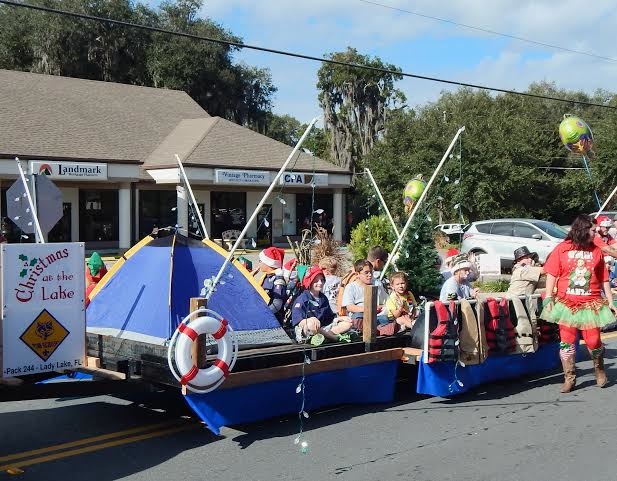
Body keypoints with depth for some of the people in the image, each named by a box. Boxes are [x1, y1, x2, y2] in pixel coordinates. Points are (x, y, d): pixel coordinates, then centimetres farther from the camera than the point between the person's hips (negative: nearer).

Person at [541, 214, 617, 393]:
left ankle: (599, 368, 30)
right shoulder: (562, 249, 0)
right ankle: (569, 378, 15)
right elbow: (551, 275, -1)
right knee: (567, 342, 3)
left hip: (591, 304, 1)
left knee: (593, 341, 1)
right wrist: (549, 299, -7)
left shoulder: (596, 251, 6)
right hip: (566, 303, -1)